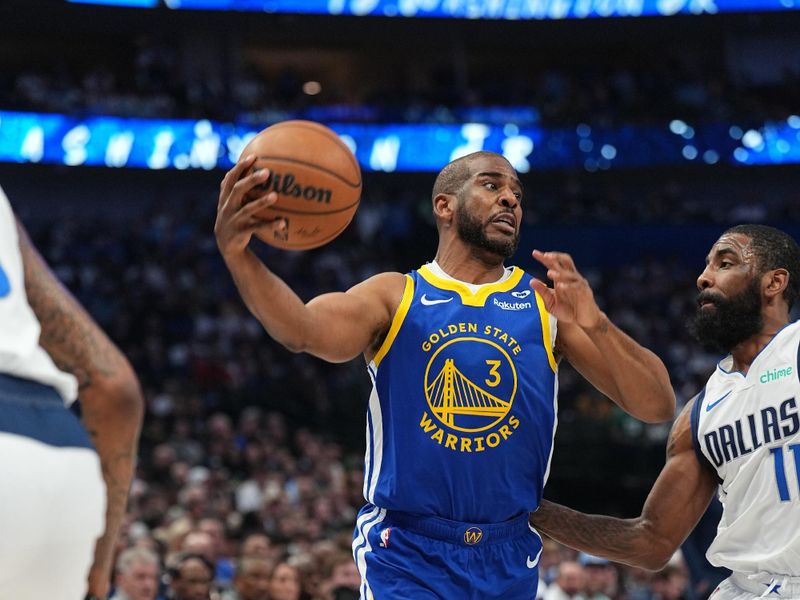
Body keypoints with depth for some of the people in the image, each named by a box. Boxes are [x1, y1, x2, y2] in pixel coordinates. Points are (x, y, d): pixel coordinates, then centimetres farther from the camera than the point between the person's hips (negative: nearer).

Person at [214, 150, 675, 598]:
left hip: (509, 561, 3)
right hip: (407, 557, -3)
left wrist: (595, 324, -20)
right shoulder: (393, 297, -1)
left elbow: (658, 406, -2)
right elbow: (306, 329, -23)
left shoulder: (550, 303, 4)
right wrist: (237, 253, -42)